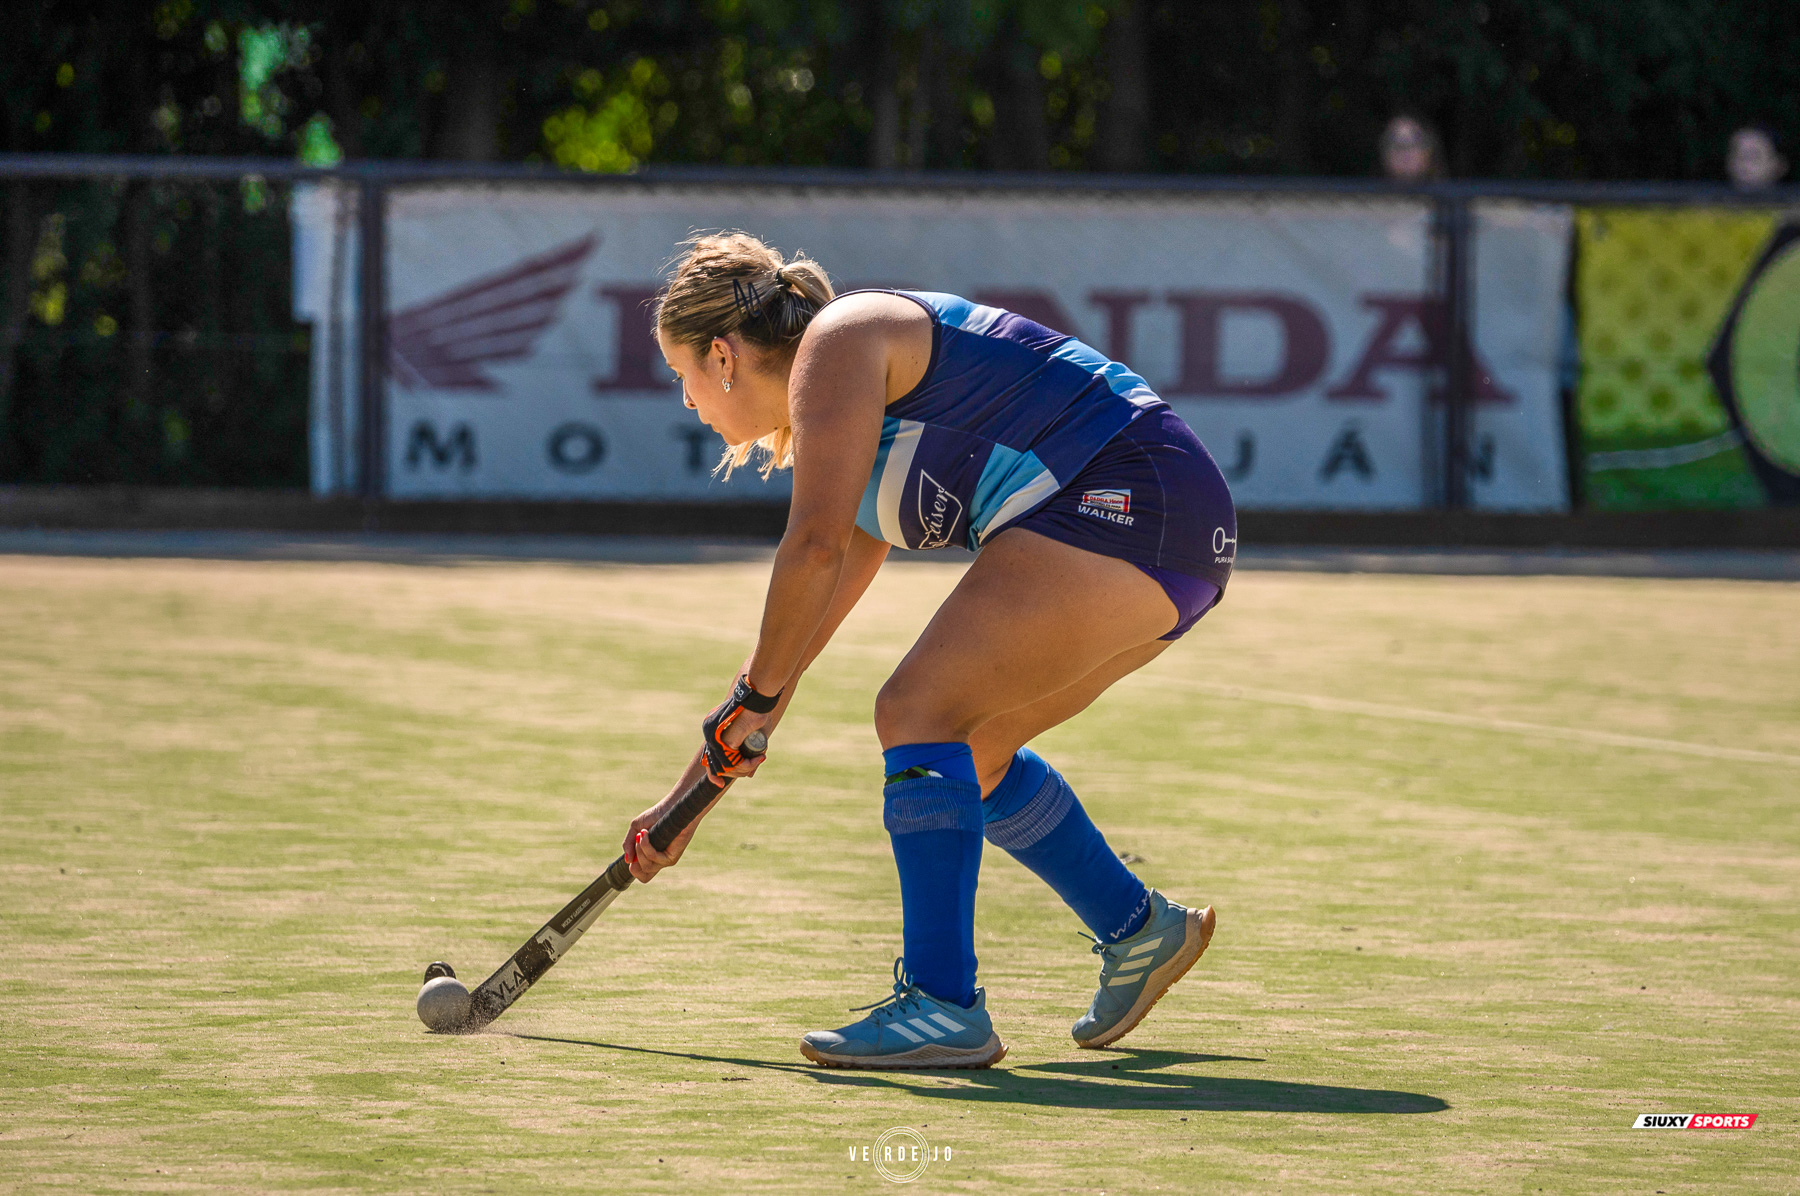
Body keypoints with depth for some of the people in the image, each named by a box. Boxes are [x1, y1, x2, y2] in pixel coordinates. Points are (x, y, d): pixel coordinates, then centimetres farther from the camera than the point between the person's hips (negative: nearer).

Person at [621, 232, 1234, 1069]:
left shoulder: (835, 342, -6)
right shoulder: (827, 427, 24)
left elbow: (816, 545, -18)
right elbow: (804, 620, 28)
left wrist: (753, 699, -8)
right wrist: (692, 796, 28)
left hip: (1123, 506, -10)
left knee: (919, 711, -15)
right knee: (969, 749, 19)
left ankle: (944, 1008, -21)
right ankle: (1139, 932, 32)